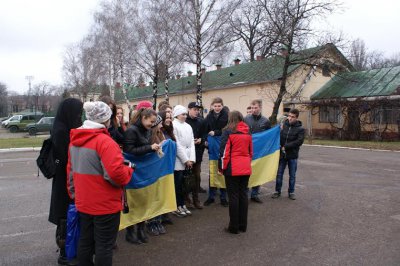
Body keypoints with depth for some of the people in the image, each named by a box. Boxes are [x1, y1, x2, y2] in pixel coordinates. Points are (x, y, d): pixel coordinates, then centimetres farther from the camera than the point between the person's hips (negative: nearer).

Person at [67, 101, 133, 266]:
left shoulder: (75, 139, 6)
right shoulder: (104, 141, -21)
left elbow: (70, 170, 12)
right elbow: (116, 173, -30)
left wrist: (73, 193, 20)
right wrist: (128, 171, -10)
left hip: (83, 203, 8)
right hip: (105, 204, -8)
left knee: (85, 241, 20)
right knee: (104, 244, 6)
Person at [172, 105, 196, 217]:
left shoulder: (188, 126, 13)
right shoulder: (173, 126, -7)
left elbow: (191, 143, 10)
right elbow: (177, 145, -12)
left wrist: (191, 159, -1)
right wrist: (186, 160, -12)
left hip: (187, 161, 6)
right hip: (178, 161, -6)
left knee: (184, 184, 10)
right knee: (178, 184, 1)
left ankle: (182, 205, 21)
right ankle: (177, 207, 12)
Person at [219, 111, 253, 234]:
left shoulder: (228, 131, -6)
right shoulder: (247, 132, 11)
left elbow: (224, 151, -10)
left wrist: (222, 167, -2)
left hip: (233, 168, -5)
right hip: (246, 168, 5)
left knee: (233, 196, 1)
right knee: (243, 195, 12)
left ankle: (234, 227, 8)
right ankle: (243, 225, 20)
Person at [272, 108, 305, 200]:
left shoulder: (300, 129, -5)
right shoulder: (283, 125, 0)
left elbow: (299, 141, -14)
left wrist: (286, 146, -17)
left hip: (292, 155, -1)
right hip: (282, 154, 2)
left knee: (292, 175, 10)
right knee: (279, 174, 9)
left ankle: (291, 192, 24)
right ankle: (277, 191, 22)